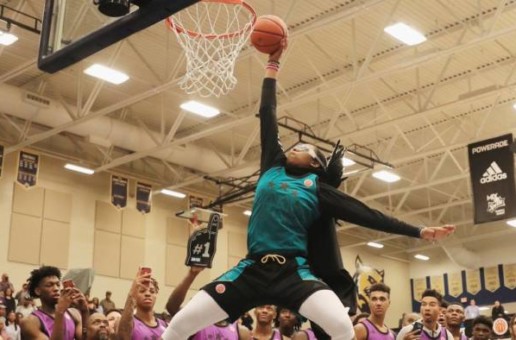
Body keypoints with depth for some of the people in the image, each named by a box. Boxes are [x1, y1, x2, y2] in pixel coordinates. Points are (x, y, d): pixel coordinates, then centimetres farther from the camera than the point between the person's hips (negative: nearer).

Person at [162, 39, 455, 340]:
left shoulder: (318, 188, 11)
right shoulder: (273, 168, 17)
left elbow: (365, 213, 11)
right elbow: (267, 115, 21)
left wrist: (419, 232, 8)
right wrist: (273, 63, 25)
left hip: (294, 270, -2)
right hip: (252, 268, 2)